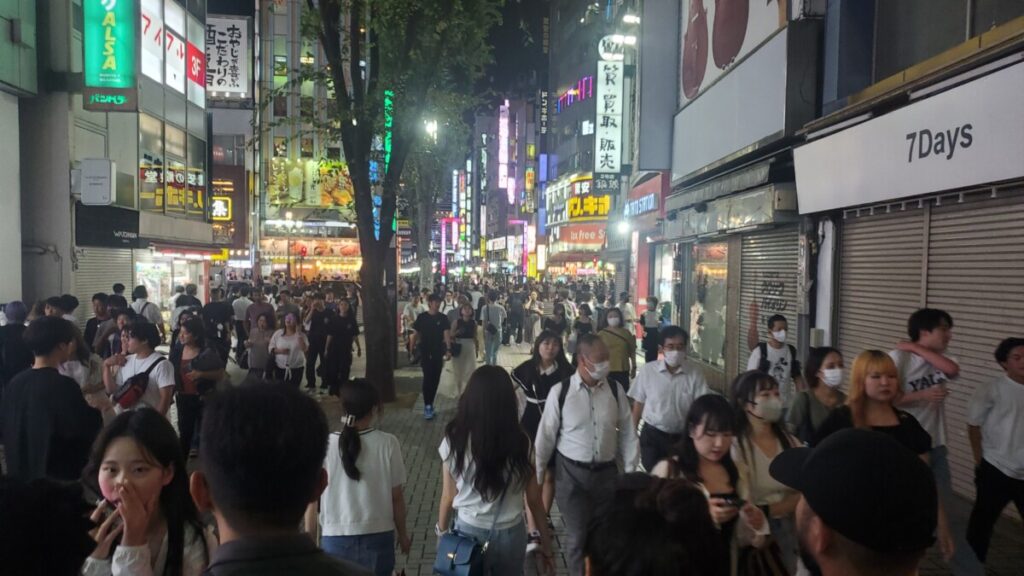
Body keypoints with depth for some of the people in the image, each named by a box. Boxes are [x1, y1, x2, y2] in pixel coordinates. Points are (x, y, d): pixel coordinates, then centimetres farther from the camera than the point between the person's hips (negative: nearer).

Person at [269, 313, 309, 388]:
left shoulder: (301, 335, -4)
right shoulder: (278, 333, 3)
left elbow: (305, 349, -19)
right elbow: (271, 348, 5)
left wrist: (299, 335, -22)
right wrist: (279, 350, -15)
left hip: (296, 368, -2)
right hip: (280, 367, 2)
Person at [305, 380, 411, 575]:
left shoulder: (325, 446, -11)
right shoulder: (388, 444, -12)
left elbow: (312, 497, -4)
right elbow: (397, 496, -4)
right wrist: (403, 534, 11)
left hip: (336, 539, 0)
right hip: (378, 538, 0)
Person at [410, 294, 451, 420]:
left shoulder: (443, 318, 0)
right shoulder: (422, 317, -2)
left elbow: (447, 334, -10)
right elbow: (415, 334, 3)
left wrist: (448, 349, -23)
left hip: (438, 353, 2)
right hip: (425, 352, -2)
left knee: (435, 379, 8)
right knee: (428, 378, -11)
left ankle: (430, 403, 22)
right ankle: (427, 406, -8)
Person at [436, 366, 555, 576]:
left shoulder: (454, 441, -14)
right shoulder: (521, 442, -13)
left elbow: (448, 497, -5)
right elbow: (534, 498, -6)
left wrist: (442, 532, 11)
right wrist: (546, 543, 5)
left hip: (469, 533, 0)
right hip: (511, 535, 1)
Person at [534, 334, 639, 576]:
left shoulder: (615, 390, -5)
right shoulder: (560, 392, -13)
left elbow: (628, 434, 2)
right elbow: (546, 436, -6)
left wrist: (630, 472, 3)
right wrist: (536, 474, 0)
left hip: (607, 472, 3)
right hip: (571, 473, -2)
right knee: (578, 535, 7)